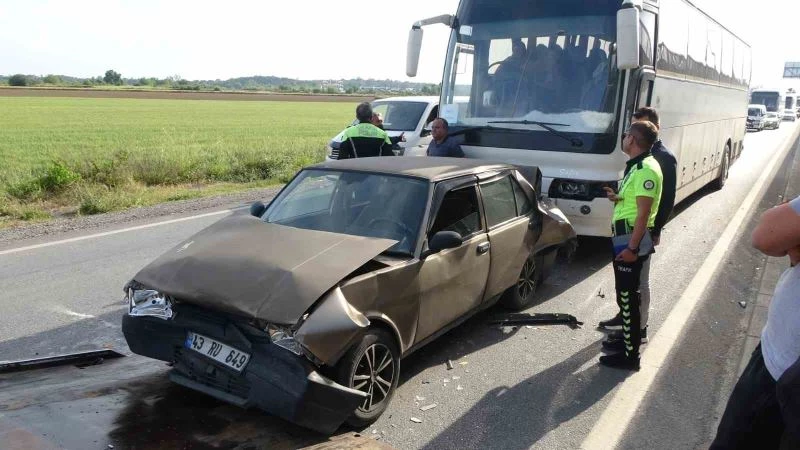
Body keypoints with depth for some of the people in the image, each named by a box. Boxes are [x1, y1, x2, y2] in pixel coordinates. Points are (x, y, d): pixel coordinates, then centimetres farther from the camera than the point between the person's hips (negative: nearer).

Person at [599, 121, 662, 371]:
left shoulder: (646, 169, -18)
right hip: (625, 237, 10)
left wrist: (632, 247, -25)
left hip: (631, 240, -10)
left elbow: (643, 212, -23)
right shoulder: (637, 166, 14)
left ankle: (630, 355, 3)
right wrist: (618, 198, 7)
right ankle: (630, 333, 35)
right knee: (627, 294, 20)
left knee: (628, 297, -5)